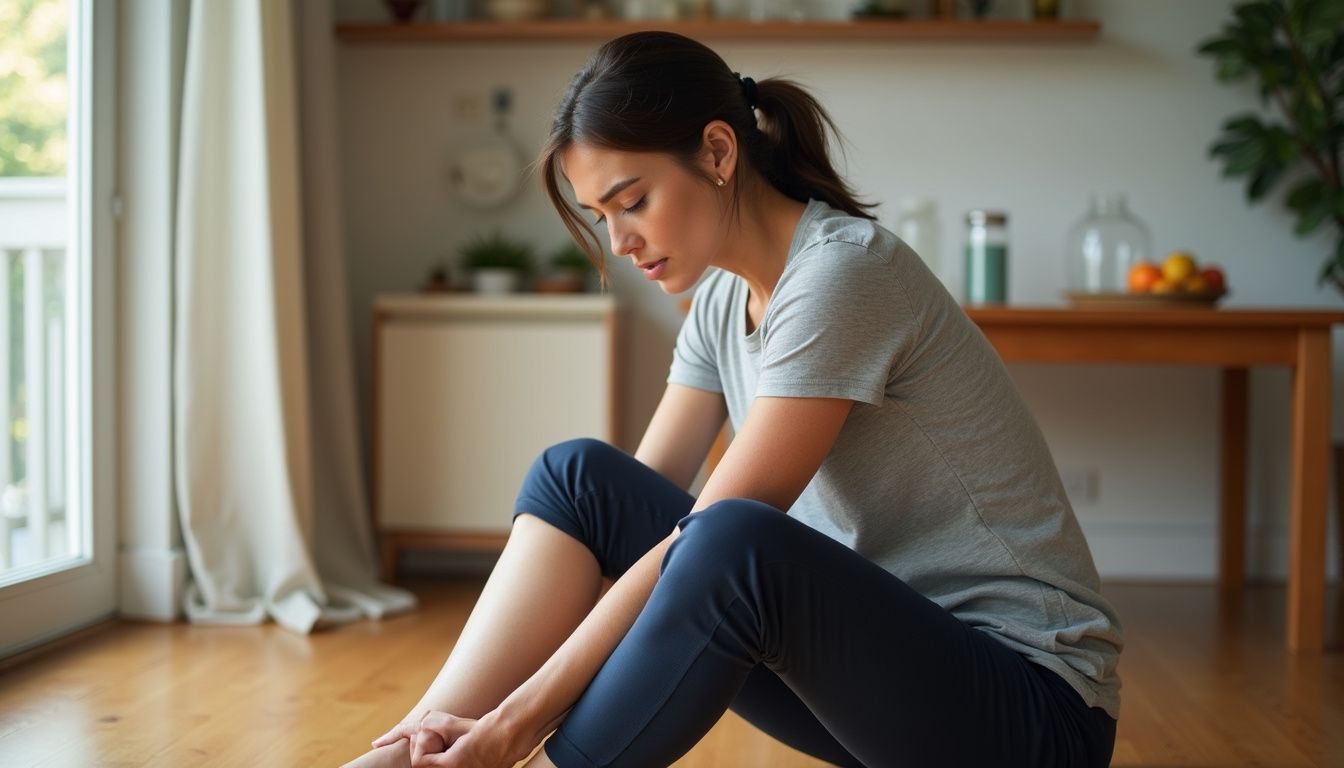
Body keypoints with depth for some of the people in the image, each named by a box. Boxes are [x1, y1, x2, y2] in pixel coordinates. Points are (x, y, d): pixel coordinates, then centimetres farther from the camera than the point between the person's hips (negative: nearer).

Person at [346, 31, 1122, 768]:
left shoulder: (844, 274, -20)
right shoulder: (724, 299, 5)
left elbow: (711, 542, -24)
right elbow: (638, 499, 3)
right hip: (866, 651, 8)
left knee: (735, 543, -36)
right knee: (580, 476, -4)